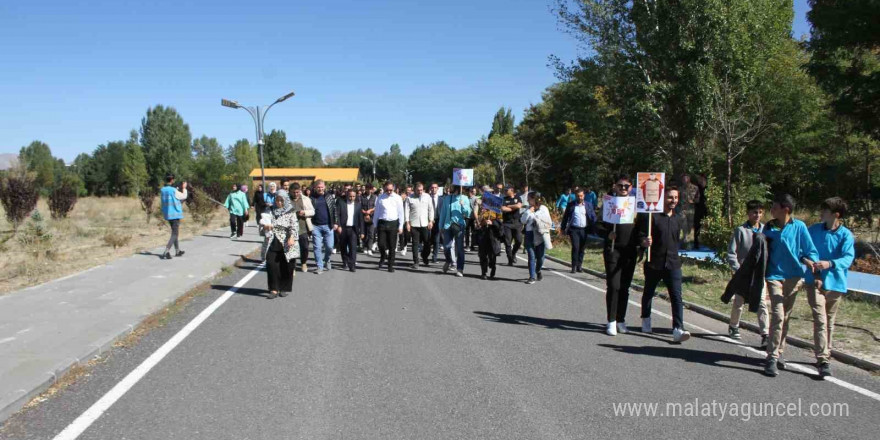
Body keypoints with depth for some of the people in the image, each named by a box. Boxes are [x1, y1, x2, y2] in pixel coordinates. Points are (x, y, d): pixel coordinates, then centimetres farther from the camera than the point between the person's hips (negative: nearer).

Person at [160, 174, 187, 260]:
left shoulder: (162, 190, 2)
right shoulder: (174, 190, -16)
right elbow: (184, 196, -1)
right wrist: (184, 188, 16)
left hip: (167, 214, 7)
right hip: (175, 214, -7)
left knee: (174, 232, 19)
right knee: (174, 234, -4)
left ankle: (177, 251, 27)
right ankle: (166, 252, -16)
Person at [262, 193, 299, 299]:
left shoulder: (290, 213, 0)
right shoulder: (271, 211, 9)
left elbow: (294, 226, -8)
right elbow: (263, 222, 12)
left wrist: (292, 238, -24)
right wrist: (265, 226, -13)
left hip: (286, 244, -2)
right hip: (272, 243, 2)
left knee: (286, 267, 3)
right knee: (271, 265, -7)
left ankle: (284, 288, 17)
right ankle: (274, 289, 0)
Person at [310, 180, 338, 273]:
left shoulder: (330, 197, 6)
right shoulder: (312, 198, 4)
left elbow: (334, 210, 6)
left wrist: (336, 222, -1)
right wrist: (309, 225, -5)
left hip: (328, 226, 0)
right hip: (316, 226, 0)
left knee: (329, 246, 1)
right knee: (317, 247, 0)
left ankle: (327, 260, 29)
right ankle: (319, 266, 8)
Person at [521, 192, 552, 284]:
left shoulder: (543, 209, 2)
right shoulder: (529, 209, 10)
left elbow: (549, 223, 3)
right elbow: (523, 221, 2)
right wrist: (529, 212, -6)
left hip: (540, 235, -2)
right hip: (530, 234, 2)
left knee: (540, 256, 6)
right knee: (531, 256, -4)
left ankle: (538, 271, 34)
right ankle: (532, 277, -3)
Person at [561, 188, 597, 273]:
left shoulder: (588, 205, 7)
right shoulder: (571, 205, 4)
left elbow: (593, 217, 6)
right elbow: (565, 217, 8)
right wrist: (563, 228, 4)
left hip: (584, 230, 2)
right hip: (574, 229, -2)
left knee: (582, 248, 6)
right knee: (575, 247, -10)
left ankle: (579, 266, 18)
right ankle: (574, 266, -4)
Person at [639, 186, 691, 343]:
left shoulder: (677, 220, 12)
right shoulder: (653, 217, -6)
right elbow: (642, 238, -9)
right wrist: (646, 242, -29)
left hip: (672, 264, 3)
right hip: (654, 263, -3)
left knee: (676, 297, -9)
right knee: (648, 293, 14)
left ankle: (678, 330, -16)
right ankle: (646, 321, 35)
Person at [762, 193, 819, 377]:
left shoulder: (799, 226, -3)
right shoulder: (769, 228, 1)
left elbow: (811, 250, -1)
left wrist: (810, 261, -21)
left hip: (794, 276, 1)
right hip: (774, 276, -1)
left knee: (785, 317, 11)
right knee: (778, 316, -13)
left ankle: (778, 352, 25)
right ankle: (772, 358, -12)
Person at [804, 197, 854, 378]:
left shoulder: (846, 235, -4)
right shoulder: (814, 230, 3)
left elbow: (848, 258, -16)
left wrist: (830, 264, -34)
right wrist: (811, 264, -11)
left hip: (835, 283, 1)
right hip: (815, 281, 0)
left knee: (829, 322, 13)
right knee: (820, 321, -11)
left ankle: (824, 356, 28)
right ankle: (823, 361, -15)